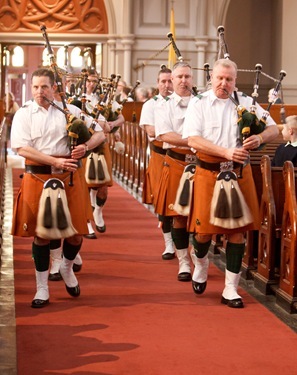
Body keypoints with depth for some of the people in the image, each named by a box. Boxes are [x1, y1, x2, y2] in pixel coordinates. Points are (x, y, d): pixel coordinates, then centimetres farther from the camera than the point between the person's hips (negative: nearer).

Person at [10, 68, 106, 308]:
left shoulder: (70, 111, 7)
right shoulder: (23, 114, 2)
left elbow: (100, 133, 10)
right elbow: (22, 148, -10)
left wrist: (85, 146, -12)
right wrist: (56, 161, -18)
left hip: (68, 178, 2)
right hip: (37, 178, -1)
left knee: (75, 232, 4)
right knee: (41, 234, 3)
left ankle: (67, 268, 35)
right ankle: (42, 289, 14)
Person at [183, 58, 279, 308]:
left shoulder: (246, 102, 6)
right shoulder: (199, 104, -1)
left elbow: (274, 128, 5)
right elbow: (193, 139, -13)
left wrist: (260, 138, -19)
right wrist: (226, 152, -24)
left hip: (239, 174, 2)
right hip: (208, 173, -2)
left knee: (237, 230, 1)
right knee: (204, 228, 2)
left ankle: (231, 288, 10)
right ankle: (200, 265, 36)